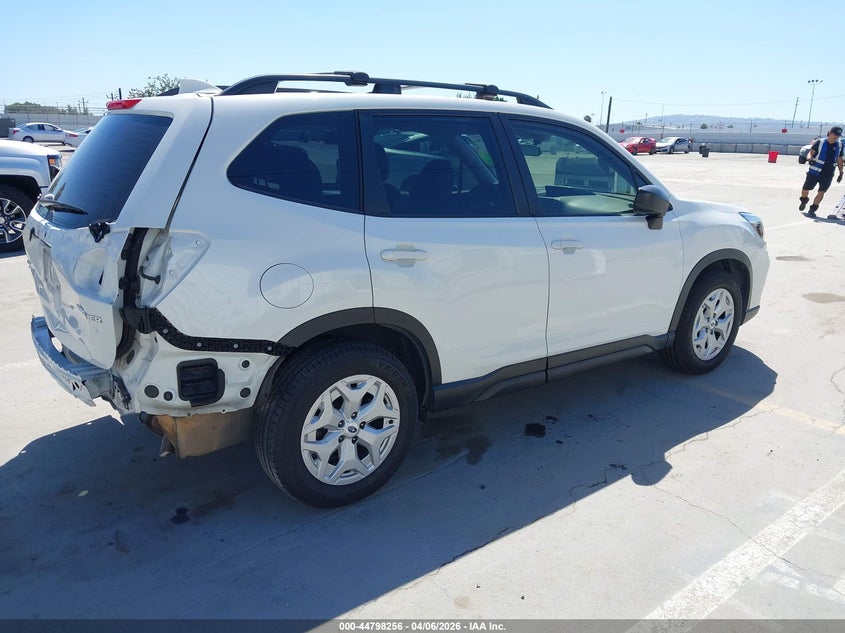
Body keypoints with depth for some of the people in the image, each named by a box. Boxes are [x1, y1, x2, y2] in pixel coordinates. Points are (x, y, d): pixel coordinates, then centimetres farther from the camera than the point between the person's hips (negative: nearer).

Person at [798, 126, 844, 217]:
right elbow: (811, 152, -6)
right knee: (805, 189, 3)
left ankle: (812, 209, 5)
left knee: (821, 192, -6)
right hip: (814, 171, -2)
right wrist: (809, 158, -29)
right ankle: (804, 201, 35)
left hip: (828, 174, 2)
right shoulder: (820, 142, -3)